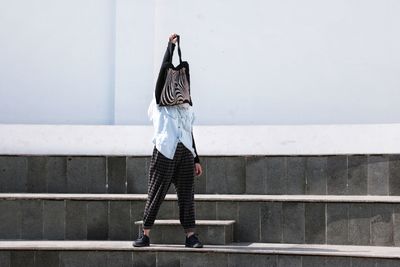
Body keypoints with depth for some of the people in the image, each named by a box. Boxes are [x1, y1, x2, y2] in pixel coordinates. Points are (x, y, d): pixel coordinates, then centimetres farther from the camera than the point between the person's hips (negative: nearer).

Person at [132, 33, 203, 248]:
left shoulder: (186, 108, 19)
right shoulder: (160, 104, 5)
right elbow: (164, 71, -4)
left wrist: (196, 159, 18)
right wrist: (171, 46, -1)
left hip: (185, 153, 5)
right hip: (165, 152, -5)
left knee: (187, 194, 2)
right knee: (156, 193, -1)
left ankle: (190, 235, 3)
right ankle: (145, 234, 7)